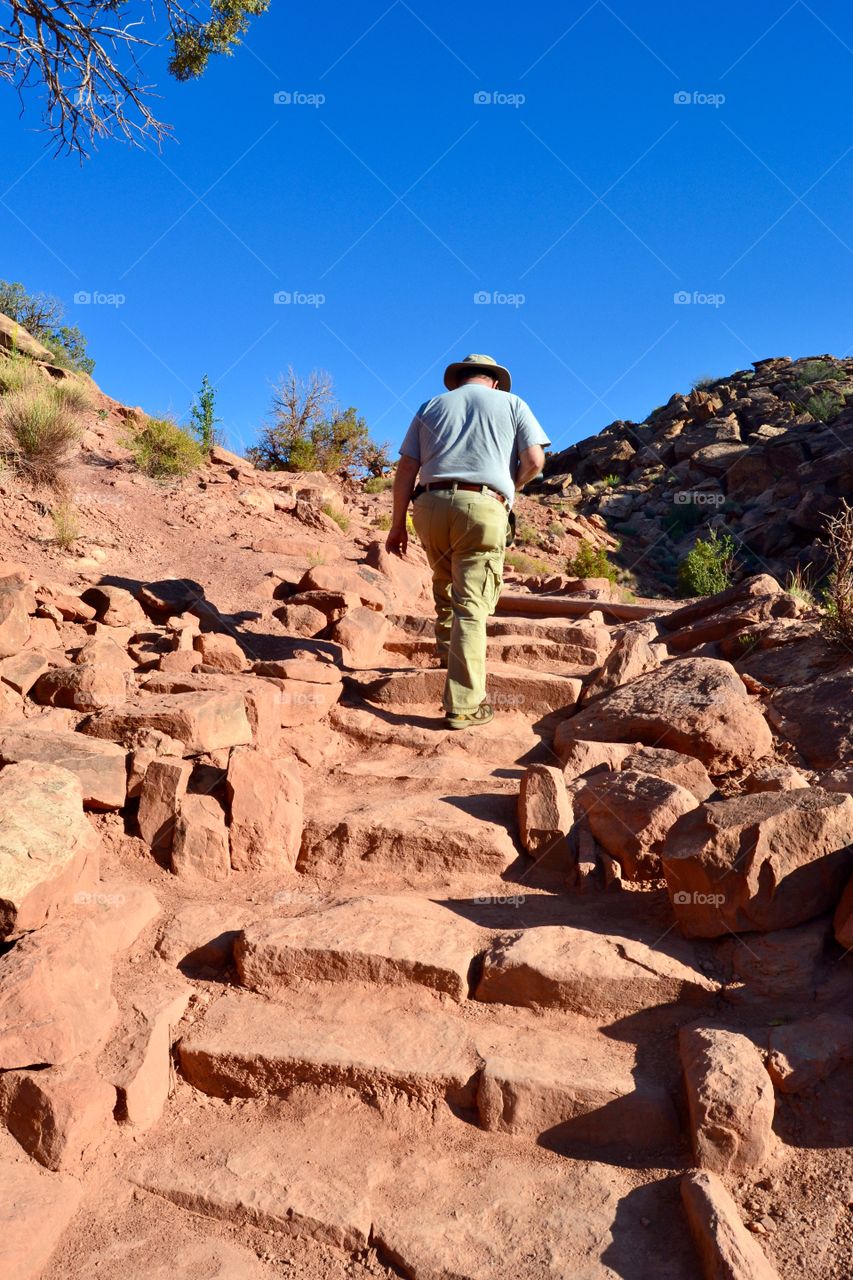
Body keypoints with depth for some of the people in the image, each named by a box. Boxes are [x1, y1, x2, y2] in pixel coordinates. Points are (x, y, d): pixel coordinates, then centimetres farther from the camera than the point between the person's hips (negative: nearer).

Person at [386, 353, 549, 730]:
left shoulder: (431, 406, 22)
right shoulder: (512, 404, 17)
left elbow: (406, 468, 12)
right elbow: (534, 461, 5)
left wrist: (397, 524, 13)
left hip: (431, 503, 3)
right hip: (483, 507, -3)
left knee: (445, 585, 27)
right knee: (471, 606, -5)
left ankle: (449, 652, 35)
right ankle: (463, 706, -9)